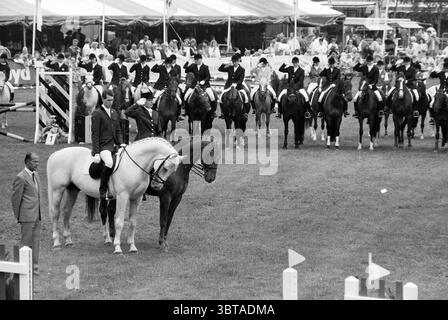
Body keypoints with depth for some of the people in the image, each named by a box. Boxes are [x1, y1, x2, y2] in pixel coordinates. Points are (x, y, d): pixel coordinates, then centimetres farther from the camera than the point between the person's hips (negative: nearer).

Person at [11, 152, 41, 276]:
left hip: (37, 215, 8)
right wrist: (18, 216, -6)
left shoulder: (35, 175, 12)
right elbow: (15, 198, -11)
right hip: (27, 216, -8)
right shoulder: (21, 178, -14)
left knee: (36, 241, 10)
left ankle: (34, 266, 16)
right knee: (26, 242, -2)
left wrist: (39, 213, 17)